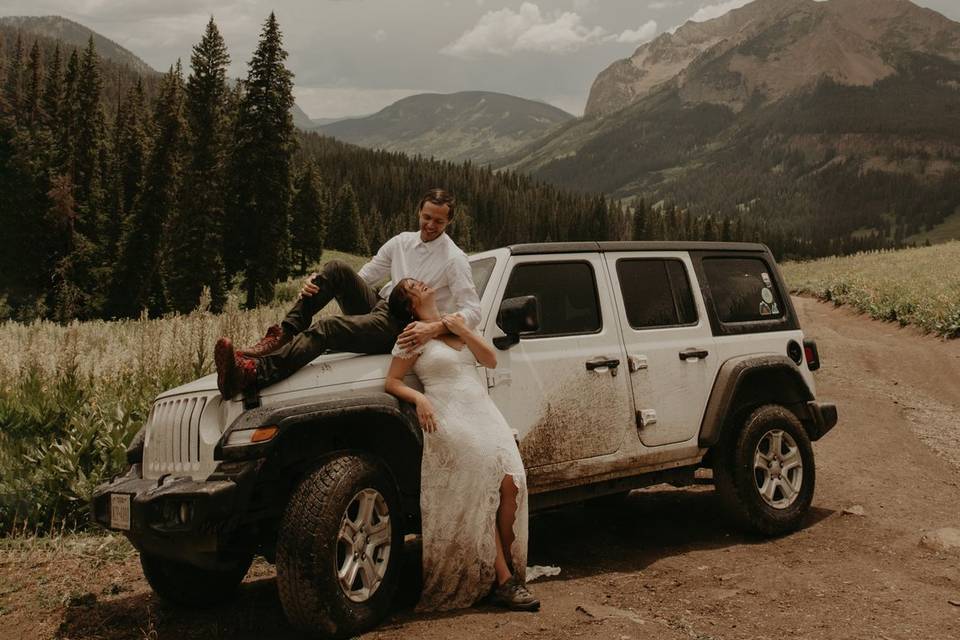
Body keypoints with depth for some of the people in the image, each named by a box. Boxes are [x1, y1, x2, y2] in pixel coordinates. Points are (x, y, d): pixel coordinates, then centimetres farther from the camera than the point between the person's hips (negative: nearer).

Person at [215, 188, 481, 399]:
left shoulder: (454, 260, -6)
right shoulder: (402, 242, 13)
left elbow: (472, 311, -13)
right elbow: (361, 277, 15)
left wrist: (434, 328, -32)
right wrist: (319, 283, -4)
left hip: (399, 328, -7)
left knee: (325, 328, -30)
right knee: (337, 268, -16)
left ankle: (251, 373, -47)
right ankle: (282, 337, -22)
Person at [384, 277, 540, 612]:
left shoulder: (457, 324, 20)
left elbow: (490, 360, 12)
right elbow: (392, 382, -1)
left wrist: (463, 330, 0)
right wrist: (419, 398, -18)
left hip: (485, 415, 6)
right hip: (450, 422, -5)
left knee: (511, 484, -10)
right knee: (481, 499, -10)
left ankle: (508, 570, 2)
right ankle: (504, 580, -3)